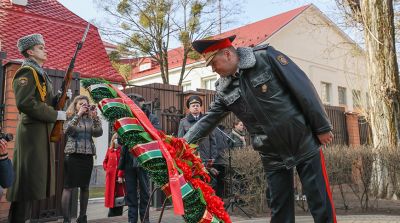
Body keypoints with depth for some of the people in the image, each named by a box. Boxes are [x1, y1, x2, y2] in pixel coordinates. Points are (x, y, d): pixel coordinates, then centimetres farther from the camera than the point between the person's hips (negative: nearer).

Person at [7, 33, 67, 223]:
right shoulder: (27, 72, -9)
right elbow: (25, 103, -22)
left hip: (41, 132, 10)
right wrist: (55, 115, -18)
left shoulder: (40, 73, 21)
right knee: (27, 181, -7)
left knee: (33, 181, 14)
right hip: (32, 131, -10)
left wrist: (59, 98, 3)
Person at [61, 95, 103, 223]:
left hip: (87, 156, 4)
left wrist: (95, 117, -10)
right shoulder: (70, 118, 3)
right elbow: (67, 130, -16)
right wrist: (78, 114, -18)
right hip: (73, 155, -4)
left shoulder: (90, 119, 12)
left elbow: (98, 133, -1)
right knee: (68, 187, -4)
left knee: (85, 187, 9)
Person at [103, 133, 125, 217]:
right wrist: (107, 169, 4)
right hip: (111, 176, 3)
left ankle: (118, 215, 9)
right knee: (111, 194, 6)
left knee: (120, 194, 0)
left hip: (120, 176, -3)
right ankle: (111, 215, 15)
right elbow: (105, 162, 20)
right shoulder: (110, 150, 11)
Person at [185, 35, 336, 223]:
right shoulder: (223, 90, 2)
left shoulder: (266, 56, -12)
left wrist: (322, 127, -10)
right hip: (272, 156, 4)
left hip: (305, 144, -4)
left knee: (320, 203, 2)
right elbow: (208, 119, 7)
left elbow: (302, 87, -11)